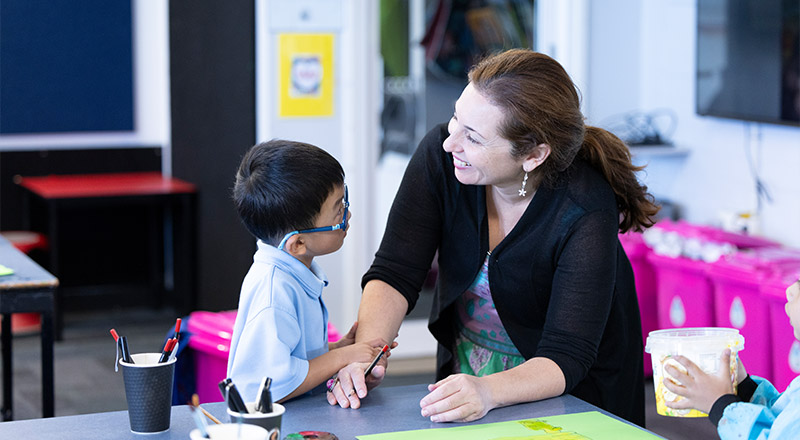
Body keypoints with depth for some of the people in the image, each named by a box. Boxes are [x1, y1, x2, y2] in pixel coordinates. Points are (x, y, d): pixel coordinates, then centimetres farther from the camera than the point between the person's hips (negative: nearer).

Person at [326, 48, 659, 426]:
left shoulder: (586, 210, -26)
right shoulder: (439, 155, -16)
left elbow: (566, 357, -28)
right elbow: (394, 274, -14)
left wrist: (487, 392, -46)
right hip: (462, 373, 3)